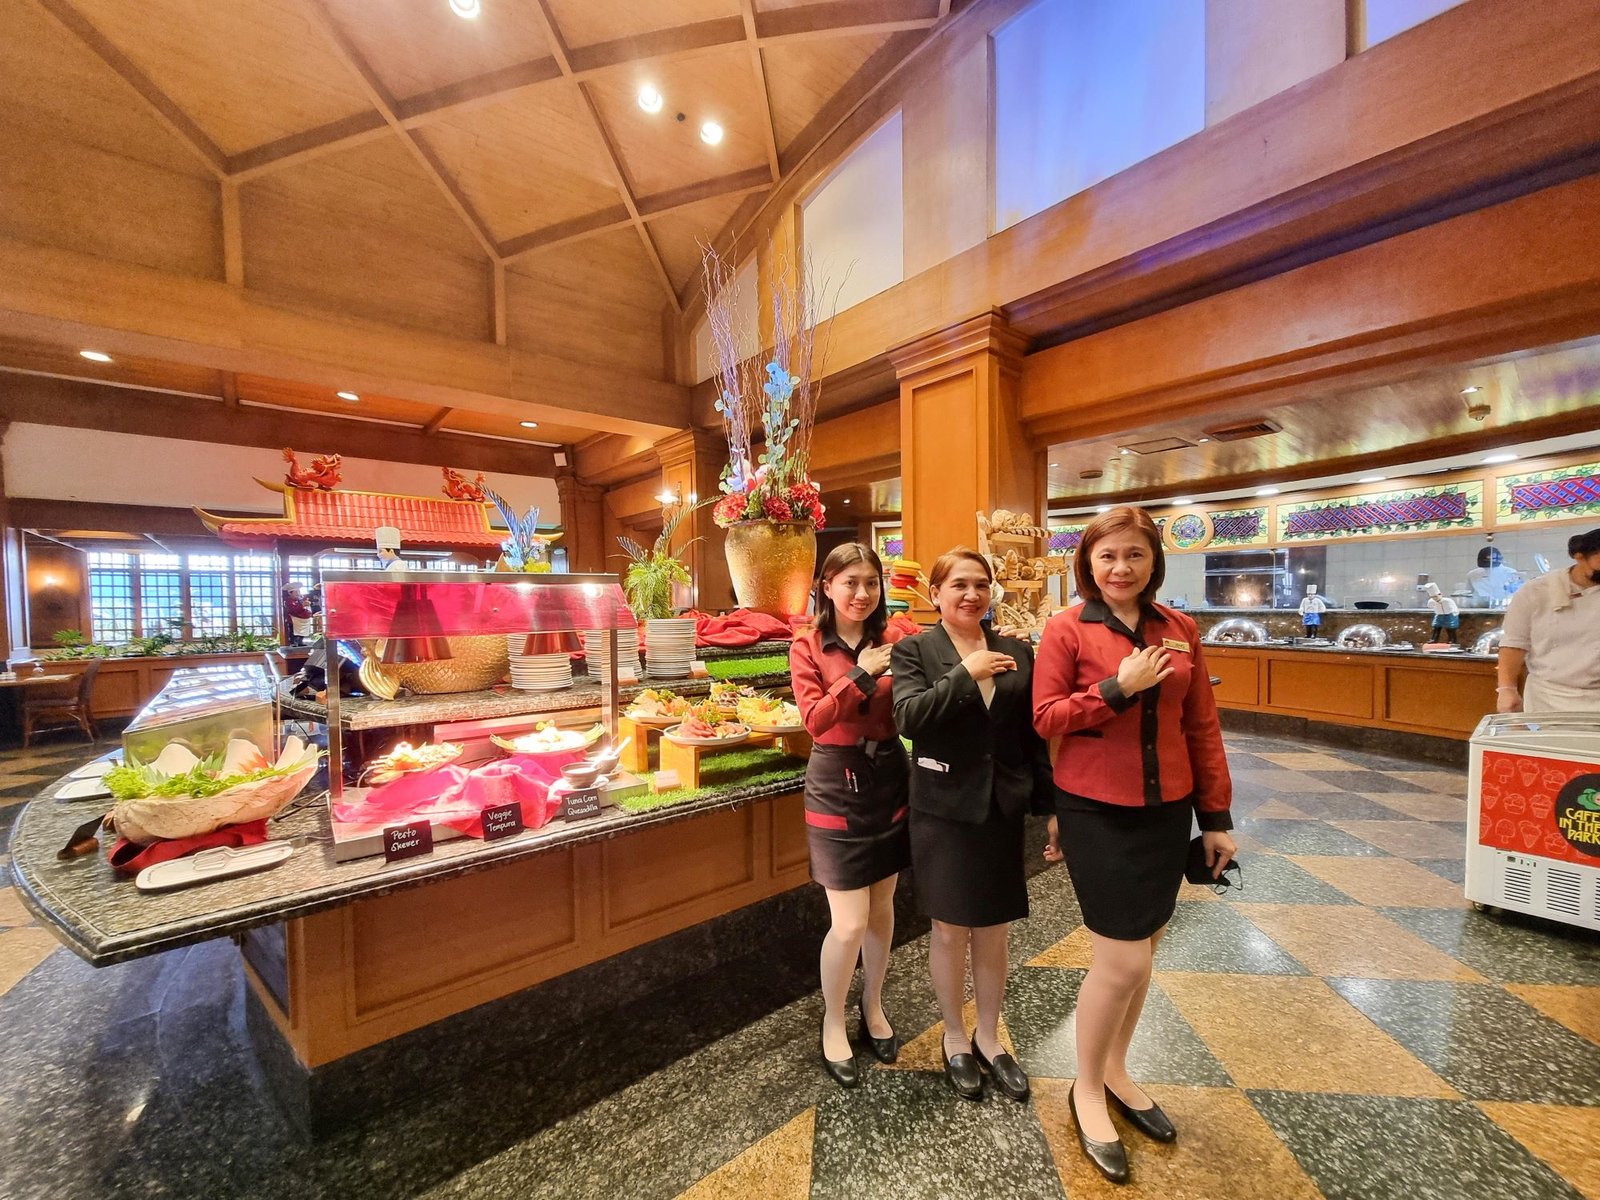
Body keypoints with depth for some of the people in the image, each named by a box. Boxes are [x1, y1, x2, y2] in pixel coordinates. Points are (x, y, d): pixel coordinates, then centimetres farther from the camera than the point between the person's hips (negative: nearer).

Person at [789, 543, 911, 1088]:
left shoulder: (891, 640, -1)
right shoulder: (808, 646, -7)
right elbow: (815, 720, -16)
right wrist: (861, 675, -24)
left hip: (889, 779, 4)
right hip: (838, 785, -3)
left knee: (882, 906, 18)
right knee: (850, 923, 1)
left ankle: (872, 1008, 43)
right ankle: (833, 1023, 29)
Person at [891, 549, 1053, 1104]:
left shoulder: (1016, 653, 3)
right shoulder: (915, 650, -7)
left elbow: (1034, 736, 5)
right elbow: (909, 717, -22)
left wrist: (1051, 806, 5)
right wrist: (966, 673, -24)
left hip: (1002, 809, 3)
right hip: (944, 811, -3)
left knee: (993, 932, 17)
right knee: (950, 930, 14)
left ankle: (989, 1037, 41)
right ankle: (955, 1039, 38)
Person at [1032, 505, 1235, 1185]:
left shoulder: (1179, 629, 4)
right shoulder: (1066, 629, -10)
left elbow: (1202, 725, 7)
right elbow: (1045, 719, -11)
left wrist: (1216, 815, 8)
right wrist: (1117, 689, -21)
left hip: (1167, 810, 5)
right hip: (1097, 812, -5)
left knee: (1143, 951, 18)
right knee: (1122, 962, 0)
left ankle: (1116, 1072, 43)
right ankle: (1086, 1090, 28)